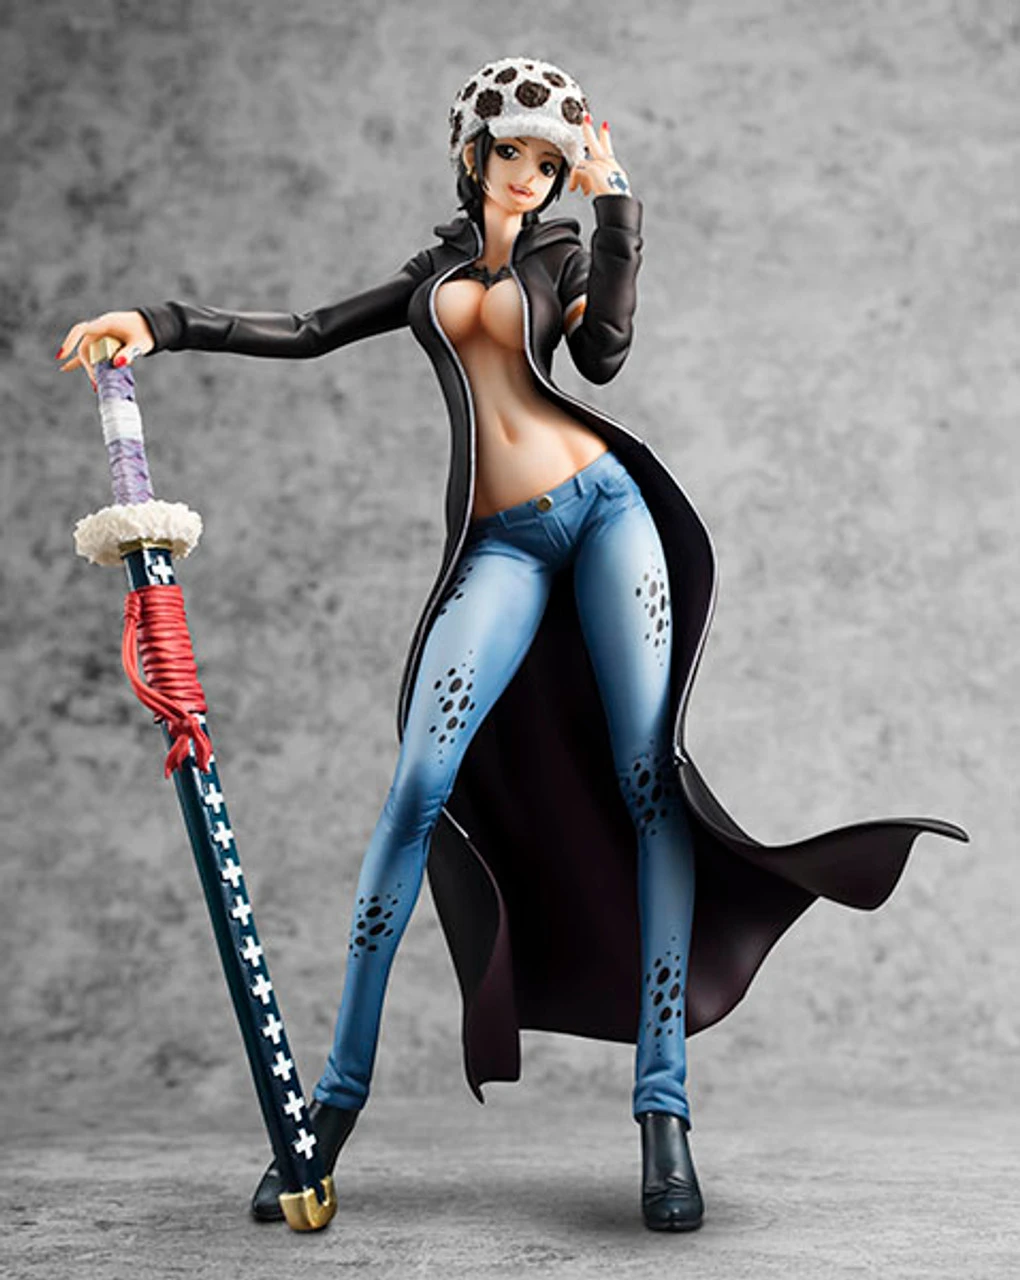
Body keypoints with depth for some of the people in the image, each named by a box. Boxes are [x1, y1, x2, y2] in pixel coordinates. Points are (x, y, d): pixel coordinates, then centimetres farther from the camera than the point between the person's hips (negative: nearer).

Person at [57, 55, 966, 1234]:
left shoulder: (563, 253, 16)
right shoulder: (432, 271, 21)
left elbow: (604, 355, -4)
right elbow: (307, 334, 17)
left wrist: (614, 198, -4)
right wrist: (164, 325, 7)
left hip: (605, 504, 0)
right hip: (504, 543, 0)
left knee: (650, 782, -10)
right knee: (420, 788, -16)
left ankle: (663, 1109, -8)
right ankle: (339, 1095, -7)